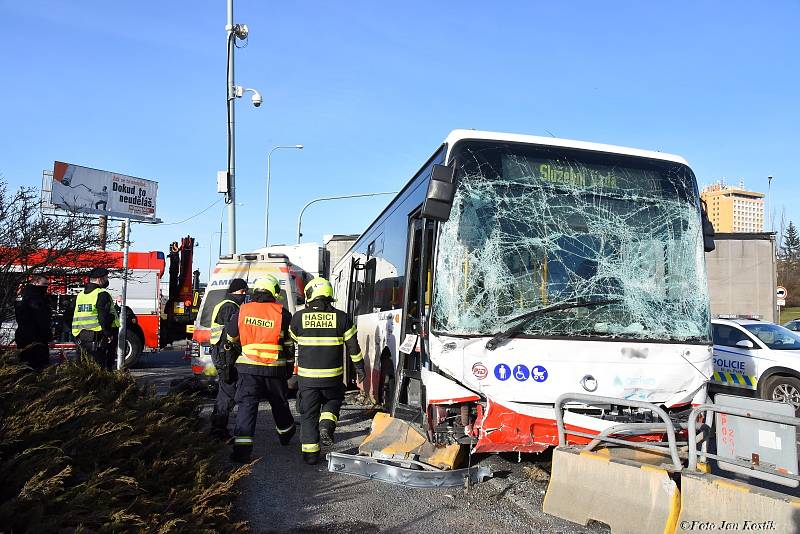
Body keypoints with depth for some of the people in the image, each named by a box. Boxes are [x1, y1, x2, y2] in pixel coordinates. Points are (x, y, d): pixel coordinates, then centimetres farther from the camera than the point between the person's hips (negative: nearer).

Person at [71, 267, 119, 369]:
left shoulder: (80, 295, 15)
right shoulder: (102, 294, -12)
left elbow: (75, 317, 19)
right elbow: (104, 317, -21)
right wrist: (109, 333, -16)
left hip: (81, 337, 8)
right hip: (97, 337, -8)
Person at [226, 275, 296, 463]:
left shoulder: (242, 311, 3)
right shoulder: (282, 313, -3)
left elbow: (230, 336, 15)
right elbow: (289, 344, 2)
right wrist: (290, 366, 13)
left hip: (248, 367, 0)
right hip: (275, 369, 0)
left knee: (247, 405, 1)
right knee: (279, 404, 19)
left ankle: (241, 449, -10)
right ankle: (285, 433, 42)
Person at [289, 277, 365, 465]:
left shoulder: (299, 317, -4)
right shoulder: (341, 317, -4)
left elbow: (292, 339, 13)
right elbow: (353, 346, 1)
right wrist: (359, 368, 13)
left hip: (307, 376, 0)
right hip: (332, 377, 0)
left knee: (309, 414, 11)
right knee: (333, 401, 26)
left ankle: (310, 454, 13)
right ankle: (326, 426, 0)